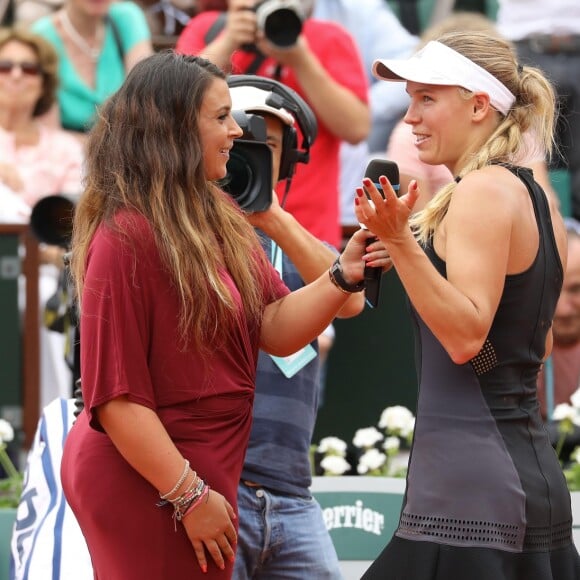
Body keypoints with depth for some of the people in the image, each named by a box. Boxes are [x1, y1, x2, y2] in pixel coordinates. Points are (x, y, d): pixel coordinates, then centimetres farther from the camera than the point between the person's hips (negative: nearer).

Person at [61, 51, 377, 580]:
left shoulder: (220, 219, 9)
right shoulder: (125, 238, -18)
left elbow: (277, 328, 3)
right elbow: (115, 394, -20)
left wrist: (343, 276, -14)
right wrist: (190, 496, -20)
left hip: (205, 471, 9)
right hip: (144, 480, -9)